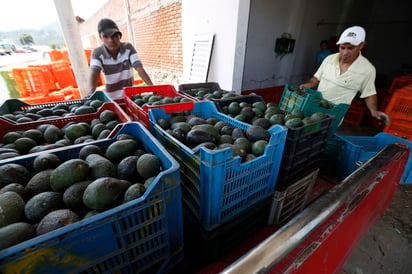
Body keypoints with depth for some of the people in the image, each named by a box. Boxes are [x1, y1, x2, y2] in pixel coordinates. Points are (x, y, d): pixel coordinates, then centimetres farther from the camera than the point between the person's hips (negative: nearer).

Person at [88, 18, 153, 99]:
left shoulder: (128, 48, -9)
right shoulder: (97, 53, -11)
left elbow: (139, 68, -20)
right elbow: (94, 73, -23)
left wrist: (152, 87, -35)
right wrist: (91, 93, -43)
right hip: (112, 97, 0)